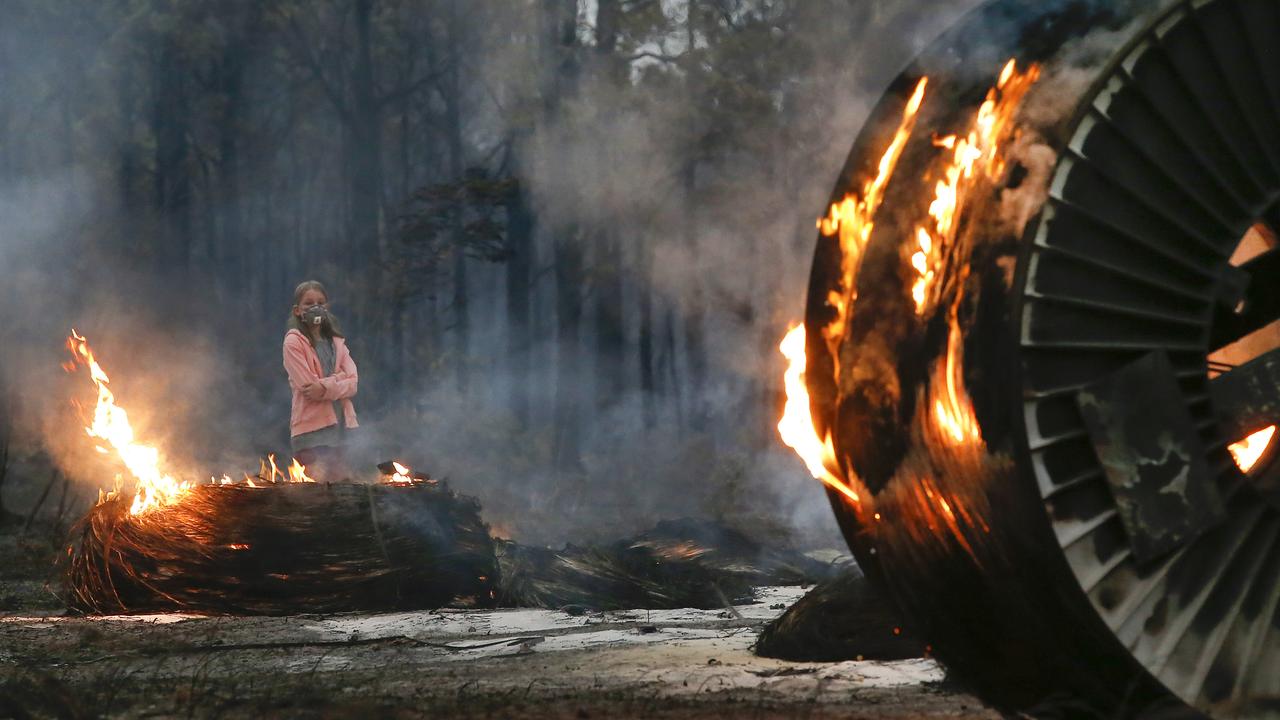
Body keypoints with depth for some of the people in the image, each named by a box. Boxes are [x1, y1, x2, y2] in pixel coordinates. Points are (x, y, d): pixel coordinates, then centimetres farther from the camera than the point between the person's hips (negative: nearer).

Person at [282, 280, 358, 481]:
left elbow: (353, 383, 3)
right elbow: (307, 385, -11)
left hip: (340, 426, 5)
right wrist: (339, 379, -5)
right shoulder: (294, 342, -2)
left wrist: (325, 387, -13)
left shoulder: (336, 342, 16)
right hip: (312, 427, -5)